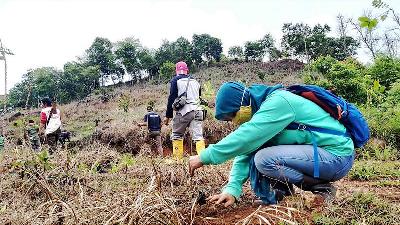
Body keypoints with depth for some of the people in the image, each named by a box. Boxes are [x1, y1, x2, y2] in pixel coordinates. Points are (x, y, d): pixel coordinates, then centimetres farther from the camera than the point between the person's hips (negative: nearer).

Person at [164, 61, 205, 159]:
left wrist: (168, 116, 1)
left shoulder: (176, 80, 3)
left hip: (184, 111, -4)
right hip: (197, 111, 5)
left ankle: (178, 158, 8)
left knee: (176, 136, 10)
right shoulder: (195, 81, 19)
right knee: (198, 136, 1)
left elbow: (171, 98, -2)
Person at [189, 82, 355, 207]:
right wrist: (232, 189, -10)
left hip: (337, 155, -9)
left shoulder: (278, 102, -22)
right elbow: (246, 150, 0)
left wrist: (204, 157, -27)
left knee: (264, 159, -25)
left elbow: (245, 137, -33)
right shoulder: (260, 110, 6)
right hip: (313, 152, 9)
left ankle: (321, 188, -6)